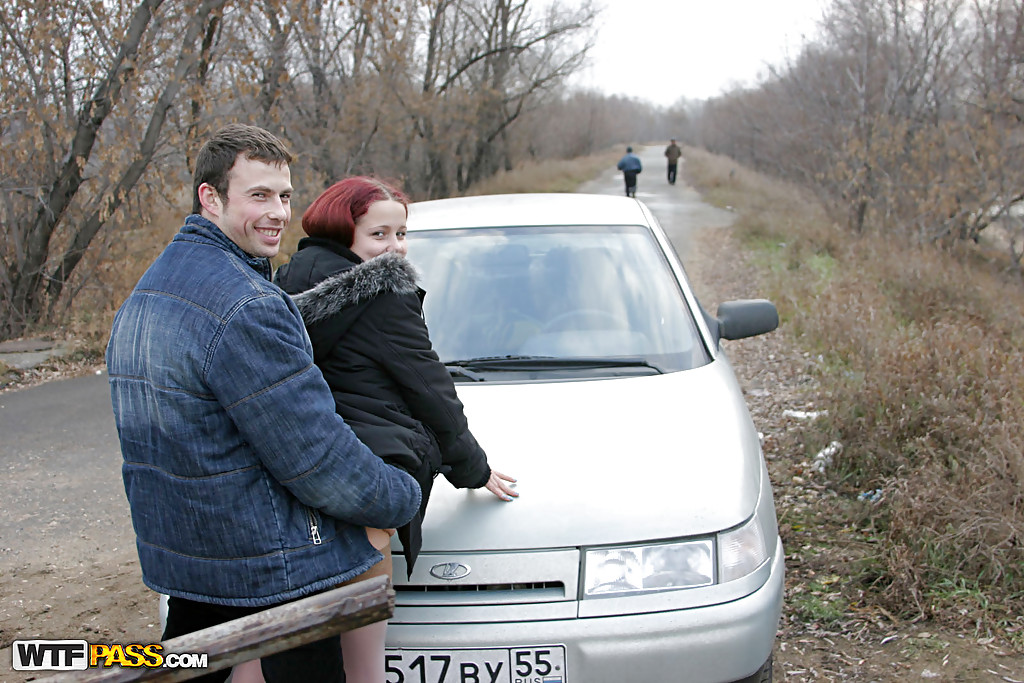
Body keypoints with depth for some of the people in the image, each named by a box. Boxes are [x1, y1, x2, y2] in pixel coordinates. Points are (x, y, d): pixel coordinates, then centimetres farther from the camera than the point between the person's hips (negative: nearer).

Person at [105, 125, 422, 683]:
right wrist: (404, 497, -4)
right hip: (269, 573, -10)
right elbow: (320, 463, -21)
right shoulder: (244, 306, -23)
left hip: (174, 554, 10)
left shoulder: (147, 291, 10)